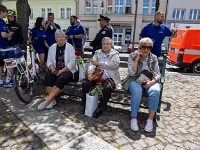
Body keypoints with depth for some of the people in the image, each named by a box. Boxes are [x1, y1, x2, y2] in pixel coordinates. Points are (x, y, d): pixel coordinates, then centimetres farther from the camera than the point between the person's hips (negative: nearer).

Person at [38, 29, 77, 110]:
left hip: (68, 71, -4)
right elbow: (49, 61, 7)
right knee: (48, 75, -26)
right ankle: (52, 100, -22)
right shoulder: (52, 47, 9)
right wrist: (53, 69, -15)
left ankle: (47, 101, -29)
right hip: (55, 70, 4)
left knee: (61, 78, -33)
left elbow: (72, 62, -13)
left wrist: (61, 71, -21)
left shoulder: (70, 47, -4)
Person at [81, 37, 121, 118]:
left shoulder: (115, 54, 8)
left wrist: (99, 63, -10)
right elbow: (92, 63, 3)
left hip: (109, 77, -3)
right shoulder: (97, 53, 18)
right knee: (85, 84, -21)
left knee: (107, 88, -32)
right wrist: (90, 72, -18)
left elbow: (115, 64, -11)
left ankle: (101, 107, -9)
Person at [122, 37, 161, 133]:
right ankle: (133, 118, -20)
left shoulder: (154, 58, 9)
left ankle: (150, 119, -18)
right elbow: (132, 73, -10)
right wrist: (137, 58, -14)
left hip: (150, 81, 2)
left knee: (155, 92, -32)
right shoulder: (132, 56, 2)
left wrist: (152, 82, -15)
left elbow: (158, 74, 6)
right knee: (137, 91, -36)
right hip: (136, 81, -2)